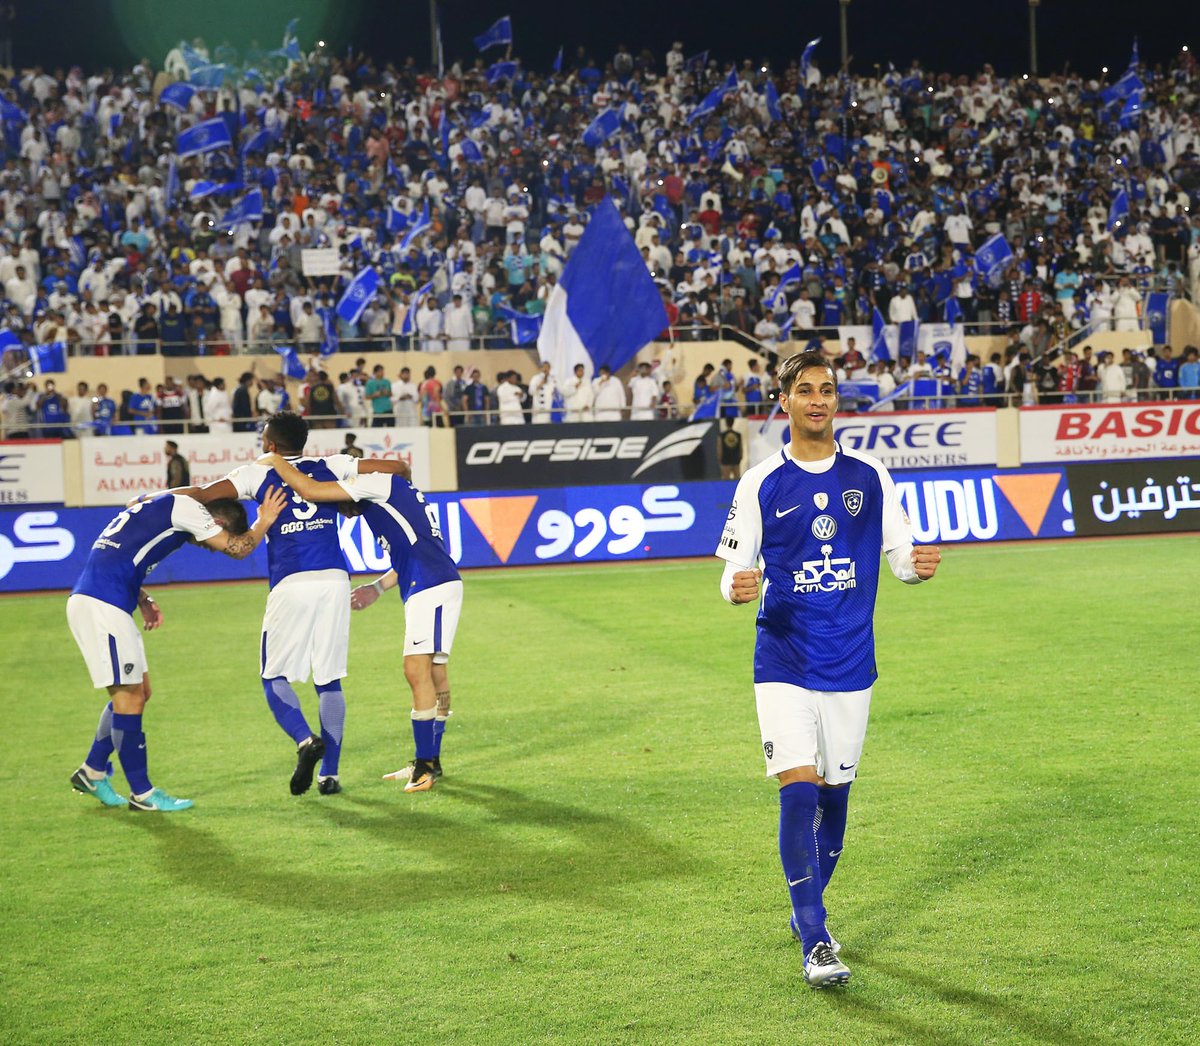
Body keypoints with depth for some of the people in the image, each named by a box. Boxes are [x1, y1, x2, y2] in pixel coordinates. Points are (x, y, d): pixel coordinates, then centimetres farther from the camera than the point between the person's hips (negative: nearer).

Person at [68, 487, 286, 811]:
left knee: (138, 691, 15)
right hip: (101, 605, -10)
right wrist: (263, 522, 13)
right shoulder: (186, 507, -6)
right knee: (129, 696, -5)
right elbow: (238, 549, -5)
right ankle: (141, 793, 2)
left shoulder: (158, 508, 23)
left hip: (88, 600, 10)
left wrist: (143, 600, 14)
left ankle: (92, 772, 24)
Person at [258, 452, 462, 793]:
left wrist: (275, 460, 1)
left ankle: (425, 763, -12)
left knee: (417, 670, -13)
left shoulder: (377, 481, -4)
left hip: (432, 587, -11)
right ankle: (429, 761, 20)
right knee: (433, 671, 13)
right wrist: (377, 588, 30)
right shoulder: (394, 491, 25)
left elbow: (310, 490, -12)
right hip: (430, 587, 11)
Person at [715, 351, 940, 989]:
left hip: (850, 664, 3)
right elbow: (735, 571, 1)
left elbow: (898, 553, 10)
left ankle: (807, 911, 34)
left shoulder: (871, 477, 5)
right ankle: (815, 943, -7)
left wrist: (918, 565, -13)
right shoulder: (760, 484, -1)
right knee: (799, 790, -13)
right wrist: (736, 588, -22)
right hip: (784, 664, -3)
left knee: (834, 792, 12)